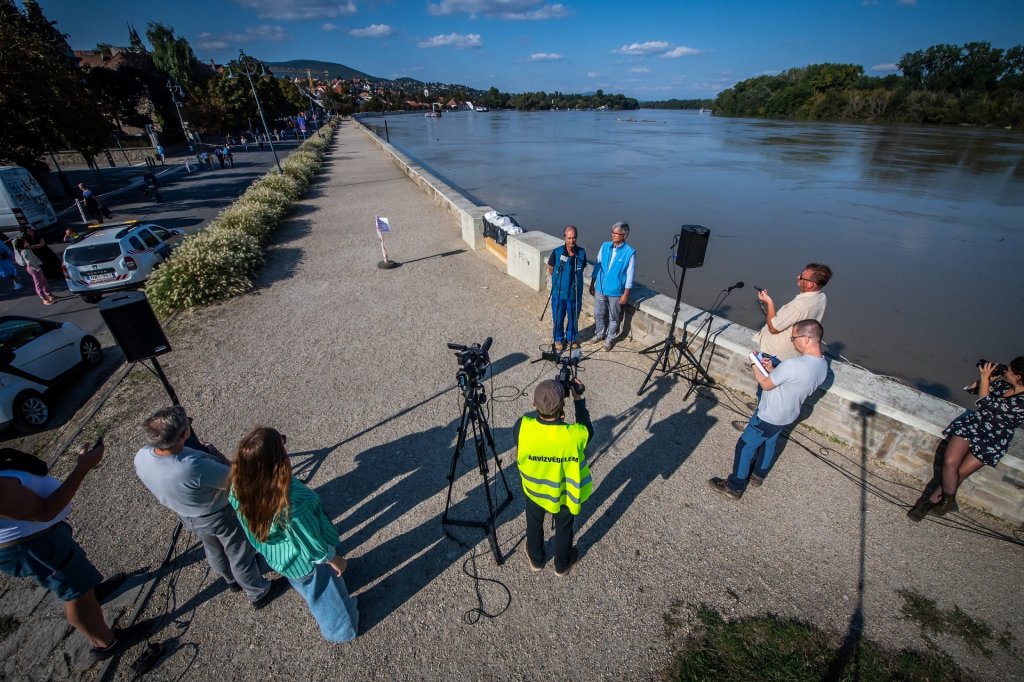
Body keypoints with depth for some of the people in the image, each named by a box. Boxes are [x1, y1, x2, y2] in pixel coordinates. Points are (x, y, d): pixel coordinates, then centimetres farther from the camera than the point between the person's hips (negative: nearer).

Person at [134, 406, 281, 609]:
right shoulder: (195, 466, -44)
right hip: (221, 516, -6)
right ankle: (259, 594, 42)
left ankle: (233, 582, 59)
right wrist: (211, 450, -17)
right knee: (240, 555, 19)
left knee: (214, 550, 33)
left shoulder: (141, 457, -23)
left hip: (186, 516, 7)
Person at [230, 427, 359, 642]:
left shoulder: (239, 484, -26)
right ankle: (340, 628, 55)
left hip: (275, 556, 6)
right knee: (325, 593, 26)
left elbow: (248, 522, -4)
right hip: (305, 560, -6)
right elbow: (311, 542, -28)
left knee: (306, 588, 37)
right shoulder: (291, 499, -46)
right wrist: (335, 559, -9)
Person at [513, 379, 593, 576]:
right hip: (564, 491, -1)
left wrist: (547, 417, -9)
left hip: (533, 488, 1)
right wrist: (578, 399, -8)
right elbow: (587, 429, -11)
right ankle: (562, 565, 55)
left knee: (534, 524, 31)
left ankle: (536, 560, 57)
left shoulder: (522, 427, -34)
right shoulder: (575, 434, -37)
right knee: (564, 528, 29)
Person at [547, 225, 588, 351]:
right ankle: (558, 339, 36)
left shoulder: (582, 253, -9)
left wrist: (574, 279, 5)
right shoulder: (557, 252, -13)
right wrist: (559, 280, 8)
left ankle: (571, 338, 40)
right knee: (558, 318, 12)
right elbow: (550, 270, 2)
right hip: (559, 293, -1)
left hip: (575, 293, 1)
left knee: (574, 318, 17)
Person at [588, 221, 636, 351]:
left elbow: (629, 275, -11)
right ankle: (599, 334, 40)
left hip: (616, 292, -4)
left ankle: (610, 338, 33)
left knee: (613, 317, 12)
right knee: (598, 314, 17)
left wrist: (625, 294, -11)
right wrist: (592, 284, 9)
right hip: (600, 288, 4)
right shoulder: (605, 246, -2)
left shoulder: (630, 252, -14)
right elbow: (597, 266, 6)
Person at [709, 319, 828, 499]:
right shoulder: (823, 365, -7)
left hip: (769, 416, -8)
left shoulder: (792, 364, -35)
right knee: (769, 443, 28)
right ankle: (758, 476, 48)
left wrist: (755, 366, -5)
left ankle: (735, 487, 19)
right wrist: (772, 369, -3)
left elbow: (766, 384, -20)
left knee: (745, 447, 7)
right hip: (788, 415, 8)